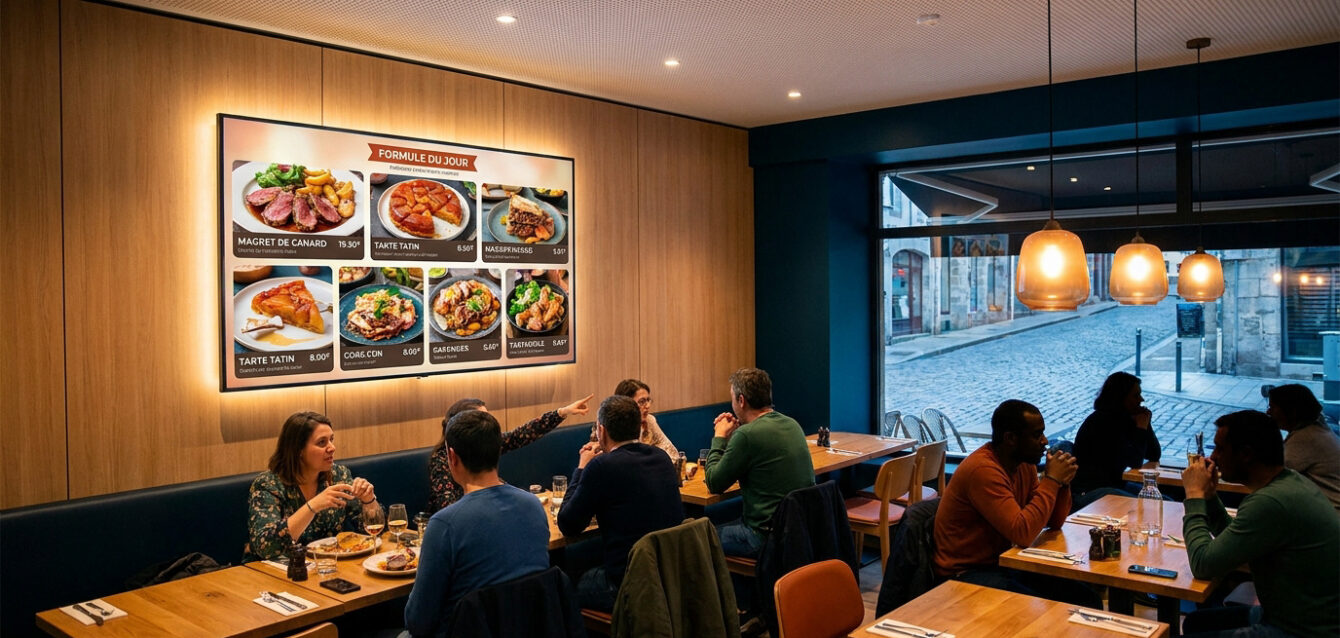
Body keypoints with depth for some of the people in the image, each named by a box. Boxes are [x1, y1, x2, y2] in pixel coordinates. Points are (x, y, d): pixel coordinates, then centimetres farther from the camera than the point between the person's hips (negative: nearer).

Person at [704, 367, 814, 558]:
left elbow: (714, 484, -9)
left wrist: (719, 437, 2)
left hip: (767, 535, -9)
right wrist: (731, 437, 13)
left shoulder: (747, 435, -20)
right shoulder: (792, 424, 5)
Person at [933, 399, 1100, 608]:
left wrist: (1062, 481, -5)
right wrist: (1051, 480, -21)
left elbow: (1054, 522, 12)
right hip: (966, 573, -9)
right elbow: (1022, 533, -28)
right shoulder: (983, 470, -23)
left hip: (1002, 564, 9)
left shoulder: (1024, 465, 6)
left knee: (1088, 600, -3)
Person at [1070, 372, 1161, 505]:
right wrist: (1141, 427, -10)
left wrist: (1145, 424, -1)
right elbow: (1135, 462, -19)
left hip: (1115, 486, 9)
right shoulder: (1102, 423, -18)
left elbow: (1155, 455, 11)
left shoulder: (1124, 419, 8)